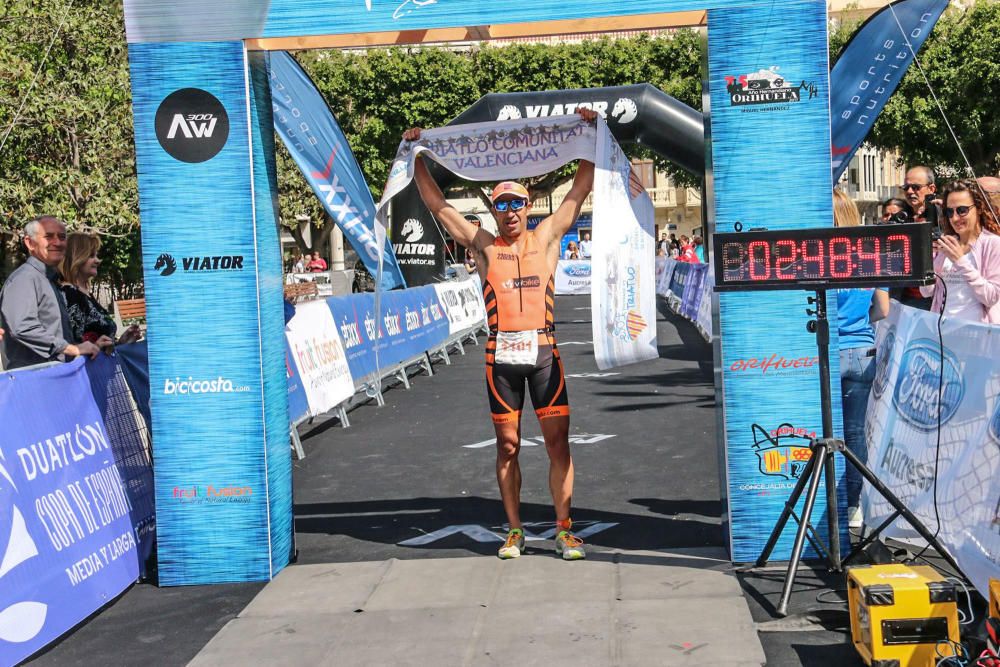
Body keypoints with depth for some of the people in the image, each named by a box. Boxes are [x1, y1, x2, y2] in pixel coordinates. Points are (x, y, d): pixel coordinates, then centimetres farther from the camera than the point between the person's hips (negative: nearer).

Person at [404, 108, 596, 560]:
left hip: (544, 352, 0)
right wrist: (416, 157, 8)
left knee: (558, 442, -1)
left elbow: (580, 188, 8)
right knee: (507, 446, 7)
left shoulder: (545, 237, 7)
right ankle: (514, 531, 17)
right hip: (501, 357, 0)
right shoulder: (484, 246, 6)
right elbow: (437, 204, 9)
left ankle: (564, 530, 7)